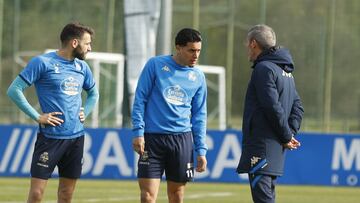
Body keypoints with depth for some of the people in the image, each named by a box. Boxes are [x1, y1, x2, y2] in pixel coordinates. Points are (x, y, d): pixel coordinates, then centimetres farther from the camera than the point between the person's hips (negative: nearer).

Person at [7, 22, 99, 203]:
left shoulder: (82, 66, 12)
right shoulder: (42, 62, -7)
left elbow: (93, 93, 30)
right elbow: (14, 90, -10)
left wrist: (85, 112, 11)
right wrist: (37, 117, -13)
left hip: (76, 136, 6)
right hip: (50, 137, -6)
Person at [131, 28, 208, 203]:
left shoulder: (198, 77, 10)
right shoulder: (155, 65, 0)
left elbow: (199, 116, 13)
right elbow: (140, 99, 0)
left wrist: (201, 150, 8)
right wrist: (138, 132, -8)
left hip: (182, 140, 3)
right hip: (152, 137, -3)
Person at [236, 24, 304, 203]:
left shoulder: (264, 68, -11)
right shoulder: (286, 71, 19)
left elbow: (273, 107, -17)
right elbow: (297, 106, 19)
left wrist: (287, 136, -8)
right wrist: (291, 133, 6)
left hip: (262, 146, -10)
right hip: (277, 148, 10)